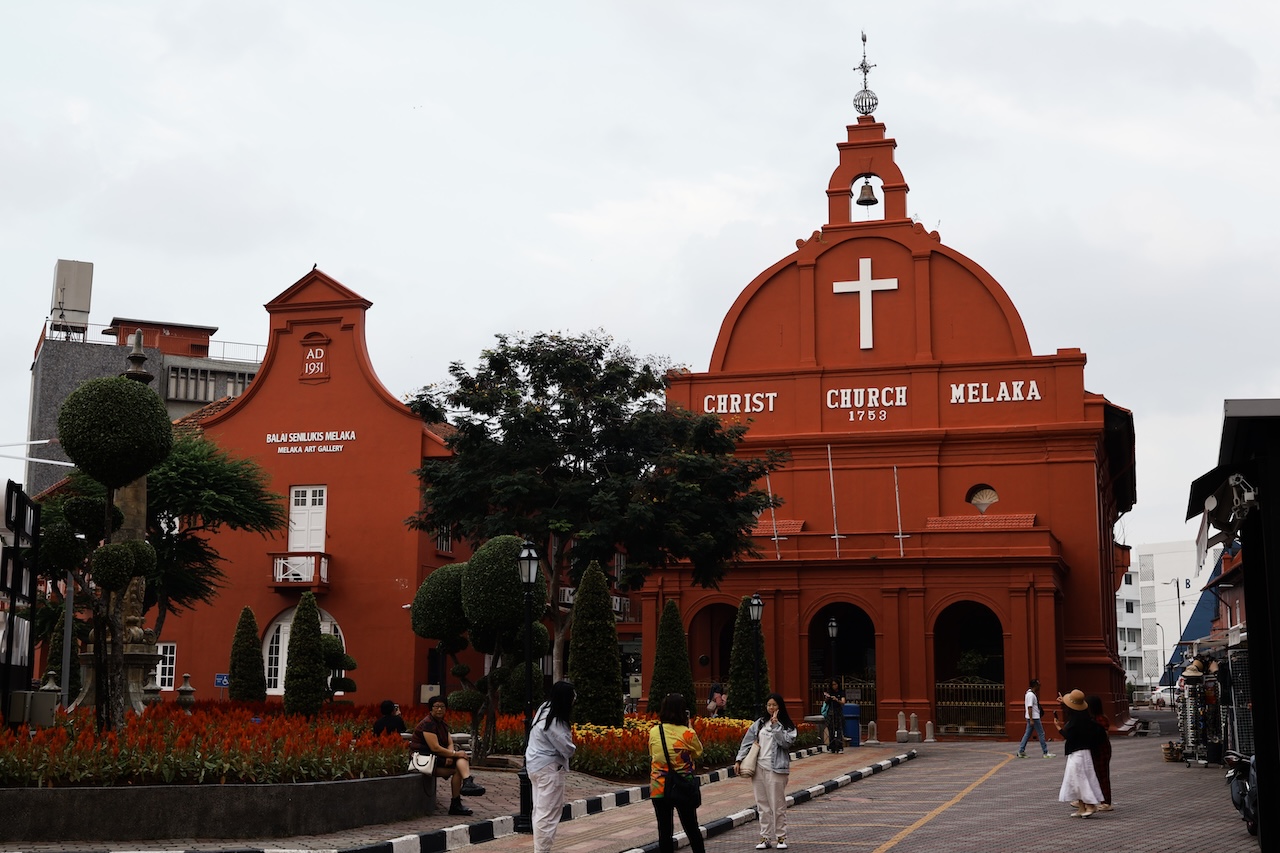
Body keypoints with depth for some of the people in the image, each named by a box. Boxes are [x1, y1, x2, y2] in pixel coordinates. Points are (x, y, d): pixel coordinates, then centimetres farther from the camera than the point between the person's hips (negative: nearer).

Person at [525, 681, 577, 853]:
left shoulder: (545, 708, 4)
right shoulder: (555, 722, -24)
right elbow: (567, 749, -19)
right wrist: (571, 750, 2)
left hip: (536, 765, 10)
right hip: (549, 768, -10)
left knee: (540, 810, 17)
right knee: (548, 813, -5)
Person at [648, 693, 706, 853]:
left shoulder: (654, 732, -4)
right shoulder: (688, 733, -12)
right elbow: (698, 752, 5)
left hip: (659, 789, 1)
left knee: (664, 831, 5)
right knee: (691, 828, 14)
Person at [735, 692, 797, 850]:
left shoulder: (787, 726, 1)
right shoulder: (760, 723, 11)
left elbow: (786, 742, -15)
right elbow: (747, 742, 10)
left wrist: (775, 725, -16)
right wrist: (739, 760, 3)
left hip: (776, 769, -4)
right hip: (758, 767, 4)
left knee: (778, 805, -2)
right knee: (762, 805, 6)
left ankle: (781, 838, 6)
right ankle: (765, 838, 11)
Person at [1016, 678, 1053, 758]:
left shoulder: (1029, 693, 14)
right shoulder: (1031, 695, -18)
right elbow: (1029, 707, -23)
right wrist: (1031, 720, -25)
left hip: (1031, 718, 10)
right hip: (1034, 718, -10)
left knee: (1027, 734, 10)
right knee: (1041, 734, -2)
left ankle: (1021, 751, 9)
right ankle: (1046, 752, 3)